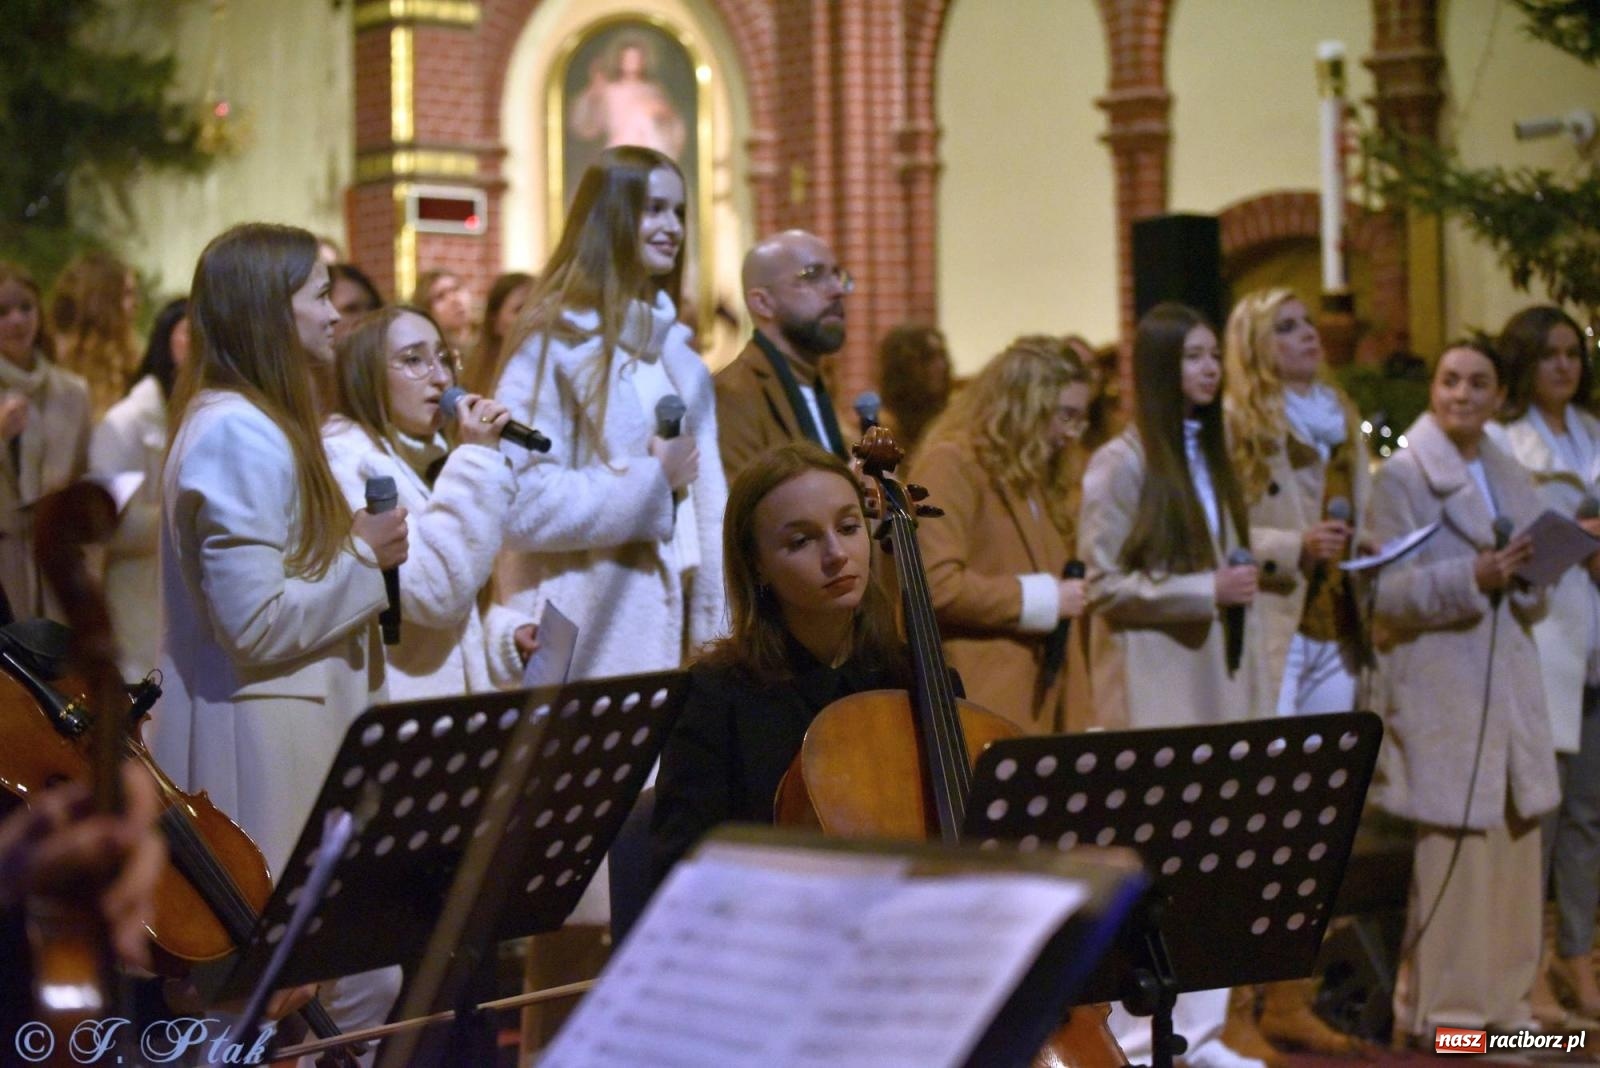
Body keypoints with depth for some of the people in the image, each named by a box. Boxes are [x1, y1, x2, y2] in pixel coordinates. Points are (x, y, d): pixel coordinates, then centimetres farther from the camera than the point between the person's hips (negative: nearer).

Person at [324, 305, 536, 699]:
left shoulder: (423, 461, 16)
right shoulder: (345, 457, -12)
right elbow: (436, 595, -21)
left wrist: (506, 637, 4)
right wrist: (476, 459, -18)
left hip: (452, 710, 9)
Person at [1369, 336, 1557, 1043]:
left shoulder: (1513, 479, 16)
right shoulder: (1401, 476, -2)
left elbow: (1533, 596, 18)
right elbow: (1388, 594, -10)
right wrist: (1473, 577, -23)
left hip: (1512, 689, 6)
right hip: (1440, 689, -6)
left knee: (1514, 847, 7)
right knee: (1452, 854, -7)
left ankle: (1501, 998, 19)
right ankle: (1439, 1010, 2)